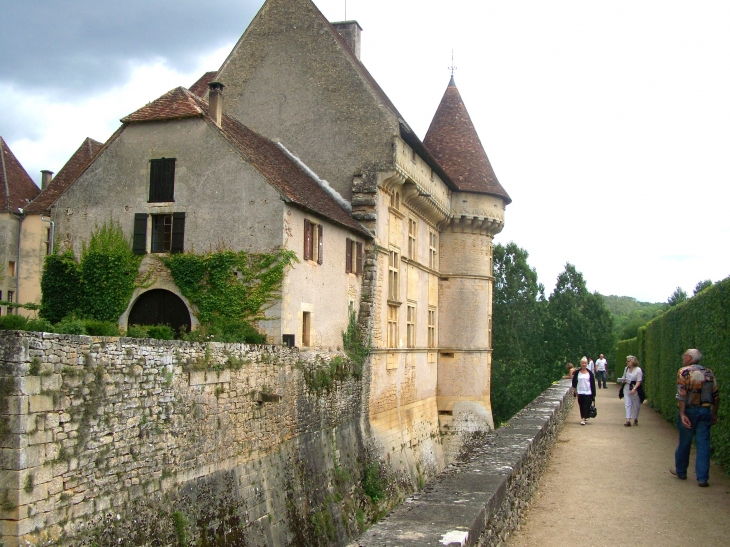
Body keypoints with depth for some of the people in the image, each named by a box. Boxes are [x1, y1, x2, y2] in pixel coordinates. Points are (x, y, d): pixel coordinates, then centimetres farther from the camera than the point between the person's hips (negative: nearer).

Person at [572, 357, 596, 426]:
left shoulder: (590, 373, 2)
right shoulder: (577, 372, 2)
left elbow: (593, 383, 4)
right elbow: (574, 382, 6)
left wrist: (593, 394, 1)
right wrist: (575, 390, -1)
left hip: (588, 392, -1)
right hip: (580, 392, 1)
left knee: (586, 406, -7)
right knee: (581, 406, 6)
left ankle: (583, 419, -11)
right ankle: (584, 417, 19)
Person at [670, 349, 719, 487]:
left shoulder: (684, 372, -8)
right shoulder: (709, 373, 9)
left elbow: (681, 395, -17)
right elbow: (716, 396, 10)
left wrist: (682, 414, -19)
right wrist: (714, 414, 18)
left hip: (689, 410, -4)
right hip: (705, 411, 4)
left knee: (684, 443, 11)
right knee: (703, 444, 3)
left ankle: (681, 471, 26)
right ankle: (702, 478, -1)